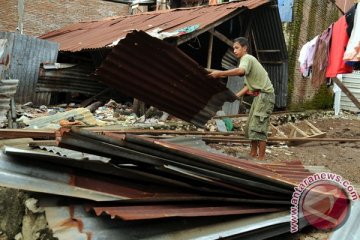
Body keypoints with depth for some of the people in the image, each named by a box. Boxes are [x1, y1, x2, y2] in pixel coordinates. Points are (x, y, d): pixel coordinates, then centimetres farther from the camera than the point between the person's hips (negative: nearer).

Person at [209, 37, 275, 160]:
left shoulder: (247, 58, -10)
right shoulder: (247, 60, 20)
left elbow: (240, 71, -35)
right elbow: (248, 85, 18)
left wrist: (220, 73, -35)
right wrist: (236, 96, 8)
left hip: (265, 95, -10)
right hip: (259, 95, 10)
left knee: (258, 127, -12)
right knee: (251, 126, 14)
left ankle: (261, 158, -9)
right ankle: (253, 153, 23)